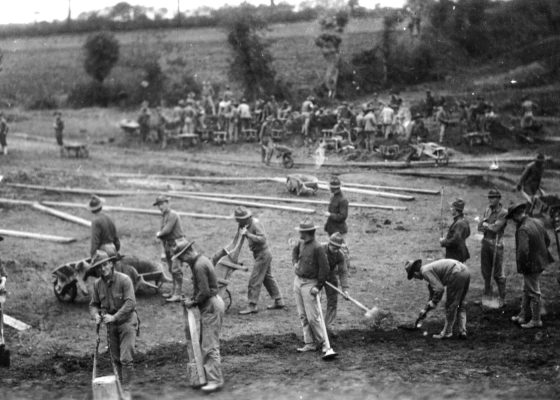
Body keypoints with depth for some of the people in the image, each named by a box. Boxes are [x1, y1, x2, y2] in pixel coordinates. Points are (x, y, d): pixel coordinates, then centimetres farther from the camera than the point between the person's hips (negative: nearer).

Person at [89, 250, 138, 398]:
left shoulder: (124, 280, -16)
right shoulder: (97, 284, 1)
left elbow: (130, 303, -21)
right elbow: (94, 304, 8)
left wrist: (114, 317, -25)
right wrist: (96, 315, -14)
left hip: (127, 321, -5)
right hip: (111, 325, 5)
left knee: (126, 358, -11)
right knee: (116, 359, 10)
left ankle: (126, 391, -5)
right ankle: (120, 385, 24)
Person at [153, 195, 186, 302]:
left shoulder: (172, 215, -15)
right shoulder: (164, 215, 15)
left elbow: (167, 230, -21)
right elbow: (162, 230, 20)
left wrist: (159, 234, -4)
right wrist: (160, 234, 2)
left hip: (177, 244, -10)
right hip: (168, 244, 10)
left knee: (176, 269, -12)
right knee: (171, 269, 15)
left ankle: (177, 294, -13)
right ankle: (173, 292, 23)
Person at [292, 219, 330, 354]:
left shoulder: (317, 248, -19)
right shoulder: (301, 243, 5)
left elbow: (324, 268, -17)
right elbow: (295, 250, 29)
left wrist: (318, 286, -16)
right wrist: (295, 262, 10)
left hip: (309, 284, -8)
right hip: (298, 281, 8)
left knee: (313, 317, -6)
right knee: (303, 316, 11)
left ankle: (323, 342, 9)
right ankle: (310, 343, 17)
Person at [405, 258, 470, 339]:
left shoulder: (425, 271, -3)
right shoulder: (430, 268, 27)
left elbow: (439, 288, -13)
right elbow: (433, 293, 38)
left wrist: (433, 304, 2)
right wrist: (425, 310, 42)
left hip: (457, 274, -10)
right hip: (465, 272, 10)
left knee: (451, 306, 4)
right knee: (460, 305, 20)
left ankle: (447, 332, 14)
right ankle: (462, 331, 16)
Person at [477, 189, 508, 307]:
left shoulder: (503, 213, -10)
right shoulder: (487, 211, 12)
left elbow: (496, 227, -19)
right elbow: (480, 227, 9)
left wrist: (486, 224, -2)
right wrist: (490, 227, -10)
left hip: (496, 245, -7)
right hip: (485, 243, 7)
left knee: (498, 273, -3)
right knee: (485, 271, 13)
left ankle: (502, 299, 5)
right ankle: (487, 295, 25)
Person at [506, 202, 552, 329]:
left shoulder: (523, 230, -26)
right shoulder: (537, 222, 1)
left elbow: (523, 250, -33)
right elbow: (547, 241, 12)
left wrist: (521, 264, -17)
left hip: (531, 266, -9)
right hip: (540, 262, 9)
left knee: (534, 293, 5)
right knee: (526, 291, 21)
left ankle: (536, 320, 17)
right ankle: (522, 316, 33)